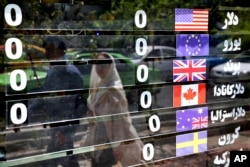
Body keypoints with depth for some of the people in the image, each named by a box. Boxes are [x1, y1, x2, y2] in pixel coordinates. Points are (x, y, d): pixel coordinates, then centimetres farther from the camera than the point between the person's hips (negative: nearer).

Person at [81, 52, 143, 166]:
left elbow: (119, 118, -20)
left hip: (108, 139, -8)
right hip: (97, 138, 8)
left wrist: (118, 145, -21)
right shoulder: (97, 84, 7)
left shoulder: (114, 88, -19)